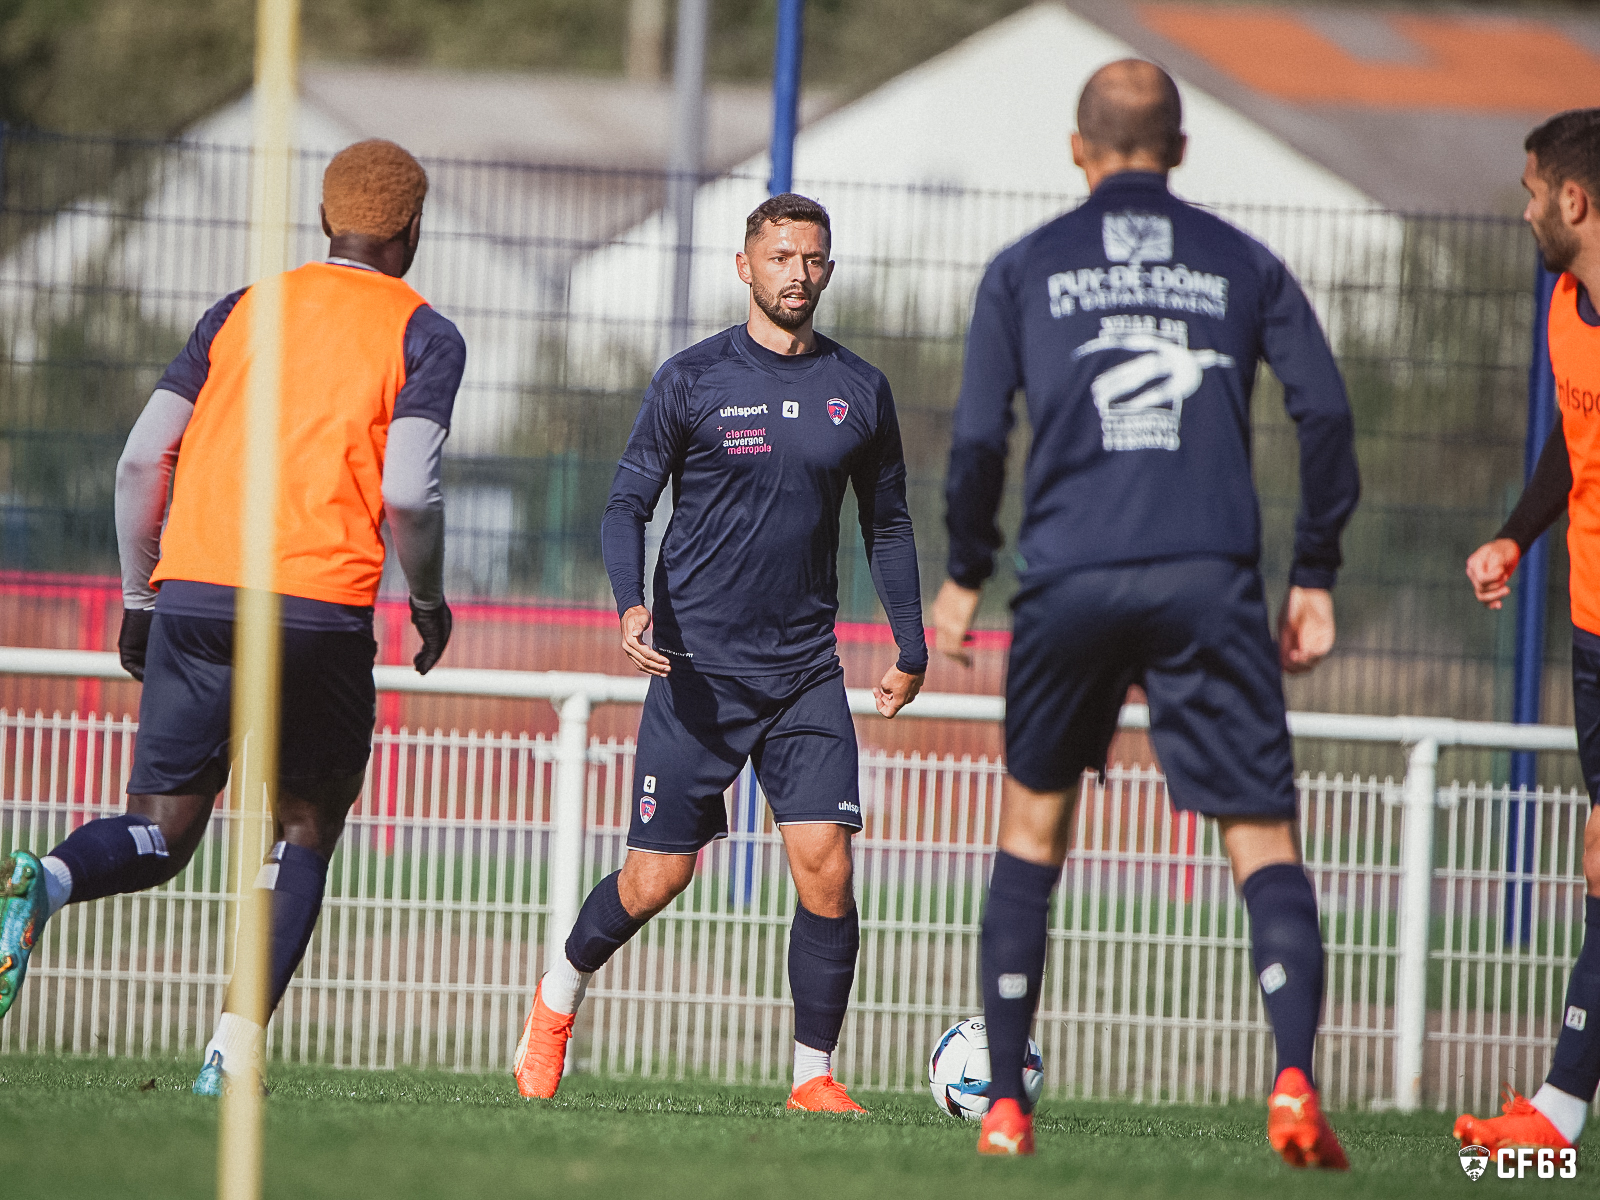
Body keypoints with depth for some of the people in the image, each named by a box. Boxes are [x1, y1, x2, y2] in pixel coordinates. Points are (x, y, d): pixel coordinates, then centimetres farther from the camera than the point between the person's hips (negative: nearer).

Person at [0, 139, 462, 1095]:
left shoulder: (240, 313, 17)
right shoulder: (423, 336, 5)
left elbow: (143, 460, 11)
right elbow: (407, 491, -8)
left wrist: (140, 598, 20)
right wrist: (430, 599, 10)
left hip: (195, 588, 3)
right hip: (323, 610, -3)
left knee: (159, 840, 6)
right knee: (304, 830, 15)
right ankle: (238, 1046, -2)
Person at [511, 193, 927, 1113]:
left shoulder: (860, 391, 8)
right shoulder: (691, 380, -2)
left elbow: (888, 523, 19)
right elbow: (627, 504, -1)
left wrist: (911, 647, 17)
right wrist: (633, 604, -19)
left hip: (807, 672, 2)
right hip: (698, 665, -2)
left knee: (826, 868, -12)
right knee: (655, 881, 0)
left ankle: (815, 1074, 0)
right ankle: (560, 998, 29)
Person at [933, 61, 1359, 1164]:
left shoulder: (1025, 269, 10)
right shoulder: (1245, 266, 12)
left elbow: (978, 437, 2)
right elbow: (1326, 414, 3)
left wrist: (964, 577, 15)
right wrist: (1316, 577, 9)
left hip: (1071, 578, 1)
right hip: (1209, 579, 0)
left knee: (1033, 825, 18)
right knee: (1264, 839, -2)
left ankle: (1006, 1109, 16)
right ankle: (1295, 1083, -25)